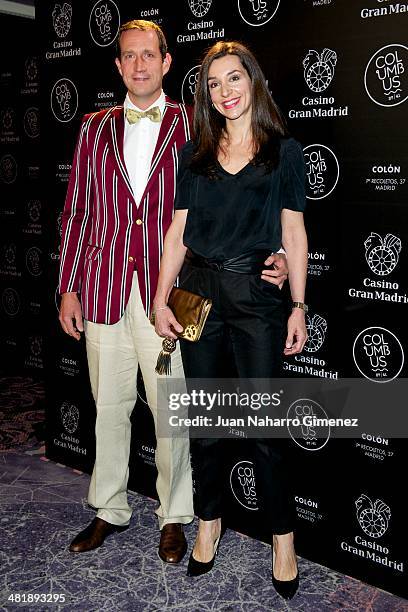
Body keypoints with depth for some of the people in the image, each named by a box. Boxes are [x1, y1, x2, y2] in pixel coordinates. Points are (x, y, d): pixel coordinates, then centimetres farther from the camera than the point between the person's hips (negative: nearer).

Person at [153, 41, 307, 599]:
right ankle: (209, 522, 28)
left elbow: (294, 233, 2)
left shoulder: (284, 151, 3)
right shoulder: (195, 153, 10)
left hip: (256, 293, -3)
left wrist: (299, 307, -2)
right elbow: (177, 231, 8)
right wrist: (161, 298, 0)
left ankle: (282, 538, 18)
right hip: (199, 290, 3)